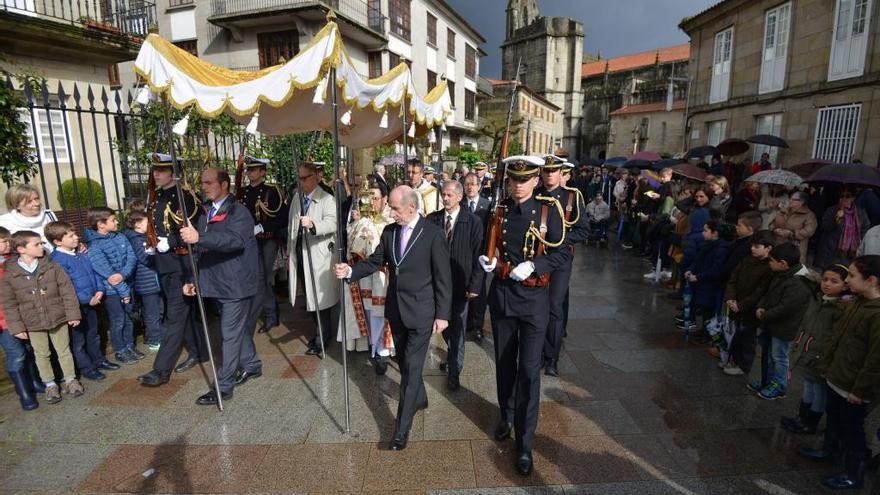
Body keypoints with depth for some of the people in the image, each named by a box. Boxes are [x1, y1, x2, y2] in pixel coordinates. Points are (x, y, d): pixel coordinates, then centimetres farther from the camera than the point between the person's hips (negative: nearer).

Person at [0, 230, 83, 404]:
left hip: (58, 318, 0)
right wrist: (17, 327, -4)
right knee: (42, 355, 12)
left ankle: (70, 380, 26)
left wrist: (73, 314, -7)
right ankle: (50, 385, 27)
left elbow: (67, 291, -4)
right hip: (33, 324, 0)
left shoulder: (52, 267, -6)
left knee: (64, 351, 11)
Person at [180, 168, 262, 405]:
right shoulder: (205, 214, 13)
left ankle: (223, 387, 6)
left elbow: (236, 240, -30)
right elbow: (201, 250, 16)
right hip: (217, 284, 8)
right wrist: (193, 279, 11)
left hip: (237, 284, -8)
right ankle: (251, 365, 35)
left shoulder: (238, 212, -12)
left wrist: (199, 238, -39)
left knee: (231, 334, -2)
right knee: (239, 329, 19)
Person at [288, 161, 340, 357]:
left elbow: (332, 223, -24)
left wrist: (313, 224, -42)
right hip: (300, 254, 7)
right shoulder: (296, 198, 14)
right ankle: (319, 332, 30)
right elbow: (291, 227, 19)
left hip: (319, 255, -6)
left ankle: (322, 340, 11)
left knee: (320, 298, -2)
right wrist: (290, 254, 19)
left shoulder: (326, 199, -7)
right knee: (309, 296, 13)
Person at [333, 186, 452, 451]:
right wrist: (350, 270, -13)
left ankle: (402, 428, 9)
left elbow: (443, 277, -12)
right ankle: (419, 398, 46)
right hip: (396, 309, 6)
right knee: (404, 361, 21)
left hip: (421, 312, -6)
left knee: (412, 367, -1)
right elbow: (375, 261, 6)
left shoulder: (434, 235, -15)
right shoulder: (389, 231, 1)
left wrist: (443, 314, -10)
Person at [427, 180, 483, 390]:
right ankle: (452, 355, 45)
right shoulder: (432, 219, -1)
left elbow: (478, 255, -7)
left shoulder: (473, 222, -8)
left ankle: (454, 370, 23)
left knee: (457, 329, 6)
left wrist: (474, 285, -11)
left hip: (460, 284, -3)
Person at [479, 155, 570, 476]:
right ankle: (506, 415, 42)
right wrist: (487, 260, -9)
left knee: (529, 370, -1)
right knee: (504, 363, 18)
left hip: (534, 298, -3)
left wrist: (533, 265, -21)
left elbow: (564, 254, -7)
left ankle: (525, 443, 14)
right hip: (501, 295, 4)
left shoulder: (549, 210, -8)